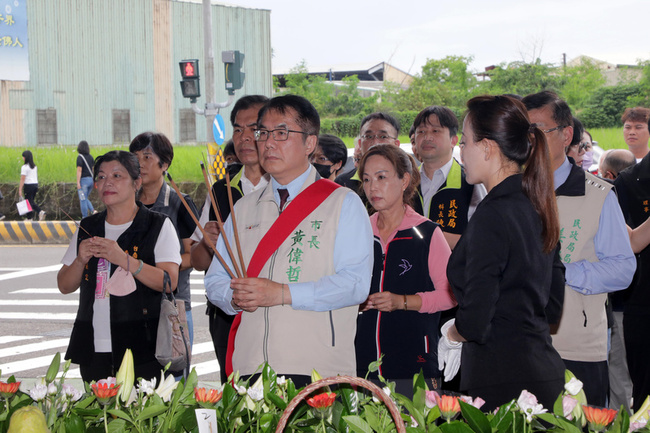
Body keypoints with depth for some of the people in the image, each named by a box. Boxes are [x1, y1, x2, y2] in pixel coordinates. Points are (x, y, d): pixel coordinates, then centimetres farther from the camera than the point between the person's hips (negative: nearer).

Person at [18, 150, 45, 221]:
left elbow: (22, 179, -14)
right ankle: (40, 212, -2)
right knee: (32, 202, 17)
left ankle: (29, 218, 6)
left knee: (28, 202, 2)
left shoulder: (24, 167, -12)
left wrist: (20, 190, -13)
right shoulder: (35, 167, 11)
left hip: (29, 185, -7)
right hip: (35, 184, 7)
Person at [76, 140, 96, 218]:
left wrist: (78, 182, -19)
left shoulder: (80, 157, -11)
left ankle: (85, 218, 0)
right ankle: (93, 211, -2)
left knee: (83, 200, 0)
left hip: (83, 180, -7)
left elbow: (79, 170, -17)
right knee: (85, 199, 19)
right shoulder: (90, 157, 9)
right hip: (91, 179, 7)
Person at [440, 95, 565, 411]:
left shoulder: (492, 214, -15)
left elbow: (475, 321, -18)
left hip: (504, 383, -9)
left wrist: (451, 334, 2)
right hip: (545, 370, 9)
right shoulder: (536, 207, 11)